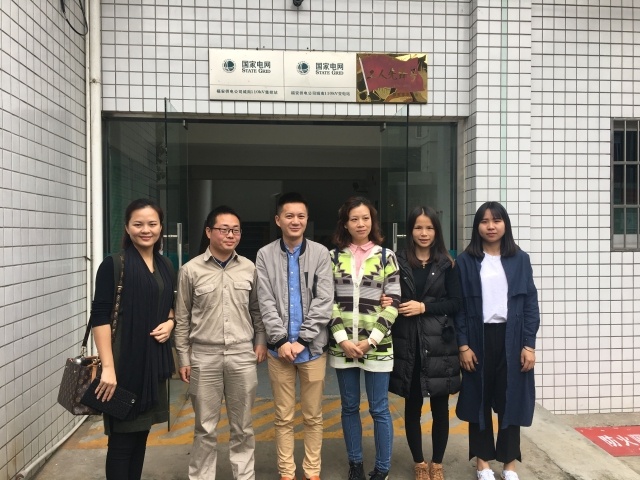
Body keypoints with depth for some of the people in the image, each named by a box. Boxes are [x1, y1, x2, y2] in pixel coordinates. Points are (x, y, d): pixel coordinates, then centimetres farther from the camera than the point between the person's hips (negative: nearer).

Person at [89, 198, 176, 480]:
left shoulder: (165, 266, 8)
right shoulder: (113, 265, -10)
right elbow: (100, 317, -14)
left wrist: (169, 322, -2)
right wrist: (107, 367, -20)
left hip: (154, 360, 6)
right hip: (124, 362, -6)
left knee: (142, 430, 16)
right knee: (122, 436, 3)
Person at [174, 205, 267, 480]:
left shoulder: (249, 268, 2)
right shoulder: (191, 270, -3)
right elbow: (182, 318, 1)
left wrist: (261, 341, 5)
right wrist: (183, 358, 1)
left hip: (242, 356, 2)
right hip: (204, 357, -1)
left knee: (242, 426, 13)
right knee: (205, 427, 10)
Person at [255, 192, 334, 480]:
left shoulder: (320, 253, -1)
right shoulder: (265, 255, 0)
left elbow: (324, 301, -5)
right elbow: (266, 302, -3)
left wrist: (302, 340, -10)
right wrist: (281, 340, -11)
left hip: (313, 347, 0)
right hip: (279, 347, 0)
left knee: (313, 415, 11)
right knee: (283, 417, 11)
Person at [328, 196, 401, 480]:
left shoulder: (386, 256, 1)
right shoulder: (333, 257, 4)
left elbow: (393, 303, -3)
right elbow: (327, 301, 1)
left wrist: (370, 341, -10)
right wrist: (342, 340, -9)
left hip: (376, 345, -1)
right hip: (342, 345, 2)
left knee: (379, 409, 7)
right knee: (349, 407, 13)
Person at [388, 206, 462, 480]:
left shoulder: (446, 264, 4)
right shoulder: (399, 262, 3)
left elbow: (455, 303, -1)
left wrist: (424, 307, -12)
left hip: (439, 343, 0)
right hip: (407, 344, 0)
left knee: (440, 406, 8)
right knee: (412, 406, 9)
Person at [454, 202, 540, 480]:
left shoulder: (520, 260, 4)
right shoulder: (465, 261, 0)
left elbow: (530, 303, 3)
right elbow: (459, 305, -1)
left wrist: (529, 344, -3)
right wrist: (462, 345, -7)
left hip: (511, 339, 1)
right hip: (478, 339, -1)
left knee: (511, 399, 7)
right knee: (479, 400, 8)